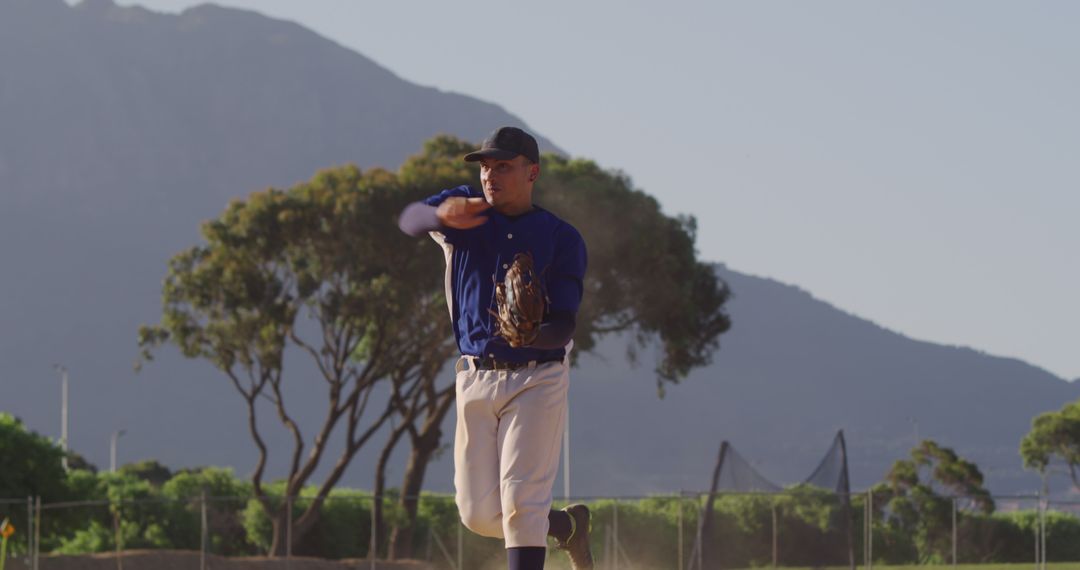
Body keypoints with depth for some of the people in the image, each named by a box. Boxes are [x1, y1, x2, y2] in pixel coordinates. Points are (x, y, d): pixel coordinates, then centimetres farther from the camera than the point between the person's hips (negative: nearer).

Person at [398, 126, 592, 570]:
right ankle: (567, 525, 31)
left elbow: (565, 325, -10)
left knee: (521, 501, -14)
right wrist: (443, 215, -42)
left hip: (537, 379, -3)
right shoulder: (468, 212, 5)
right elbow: (410, 219, -18)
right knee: (479, 513, 5)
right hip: (476, 380, 3)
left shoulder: (562, 238, -1)